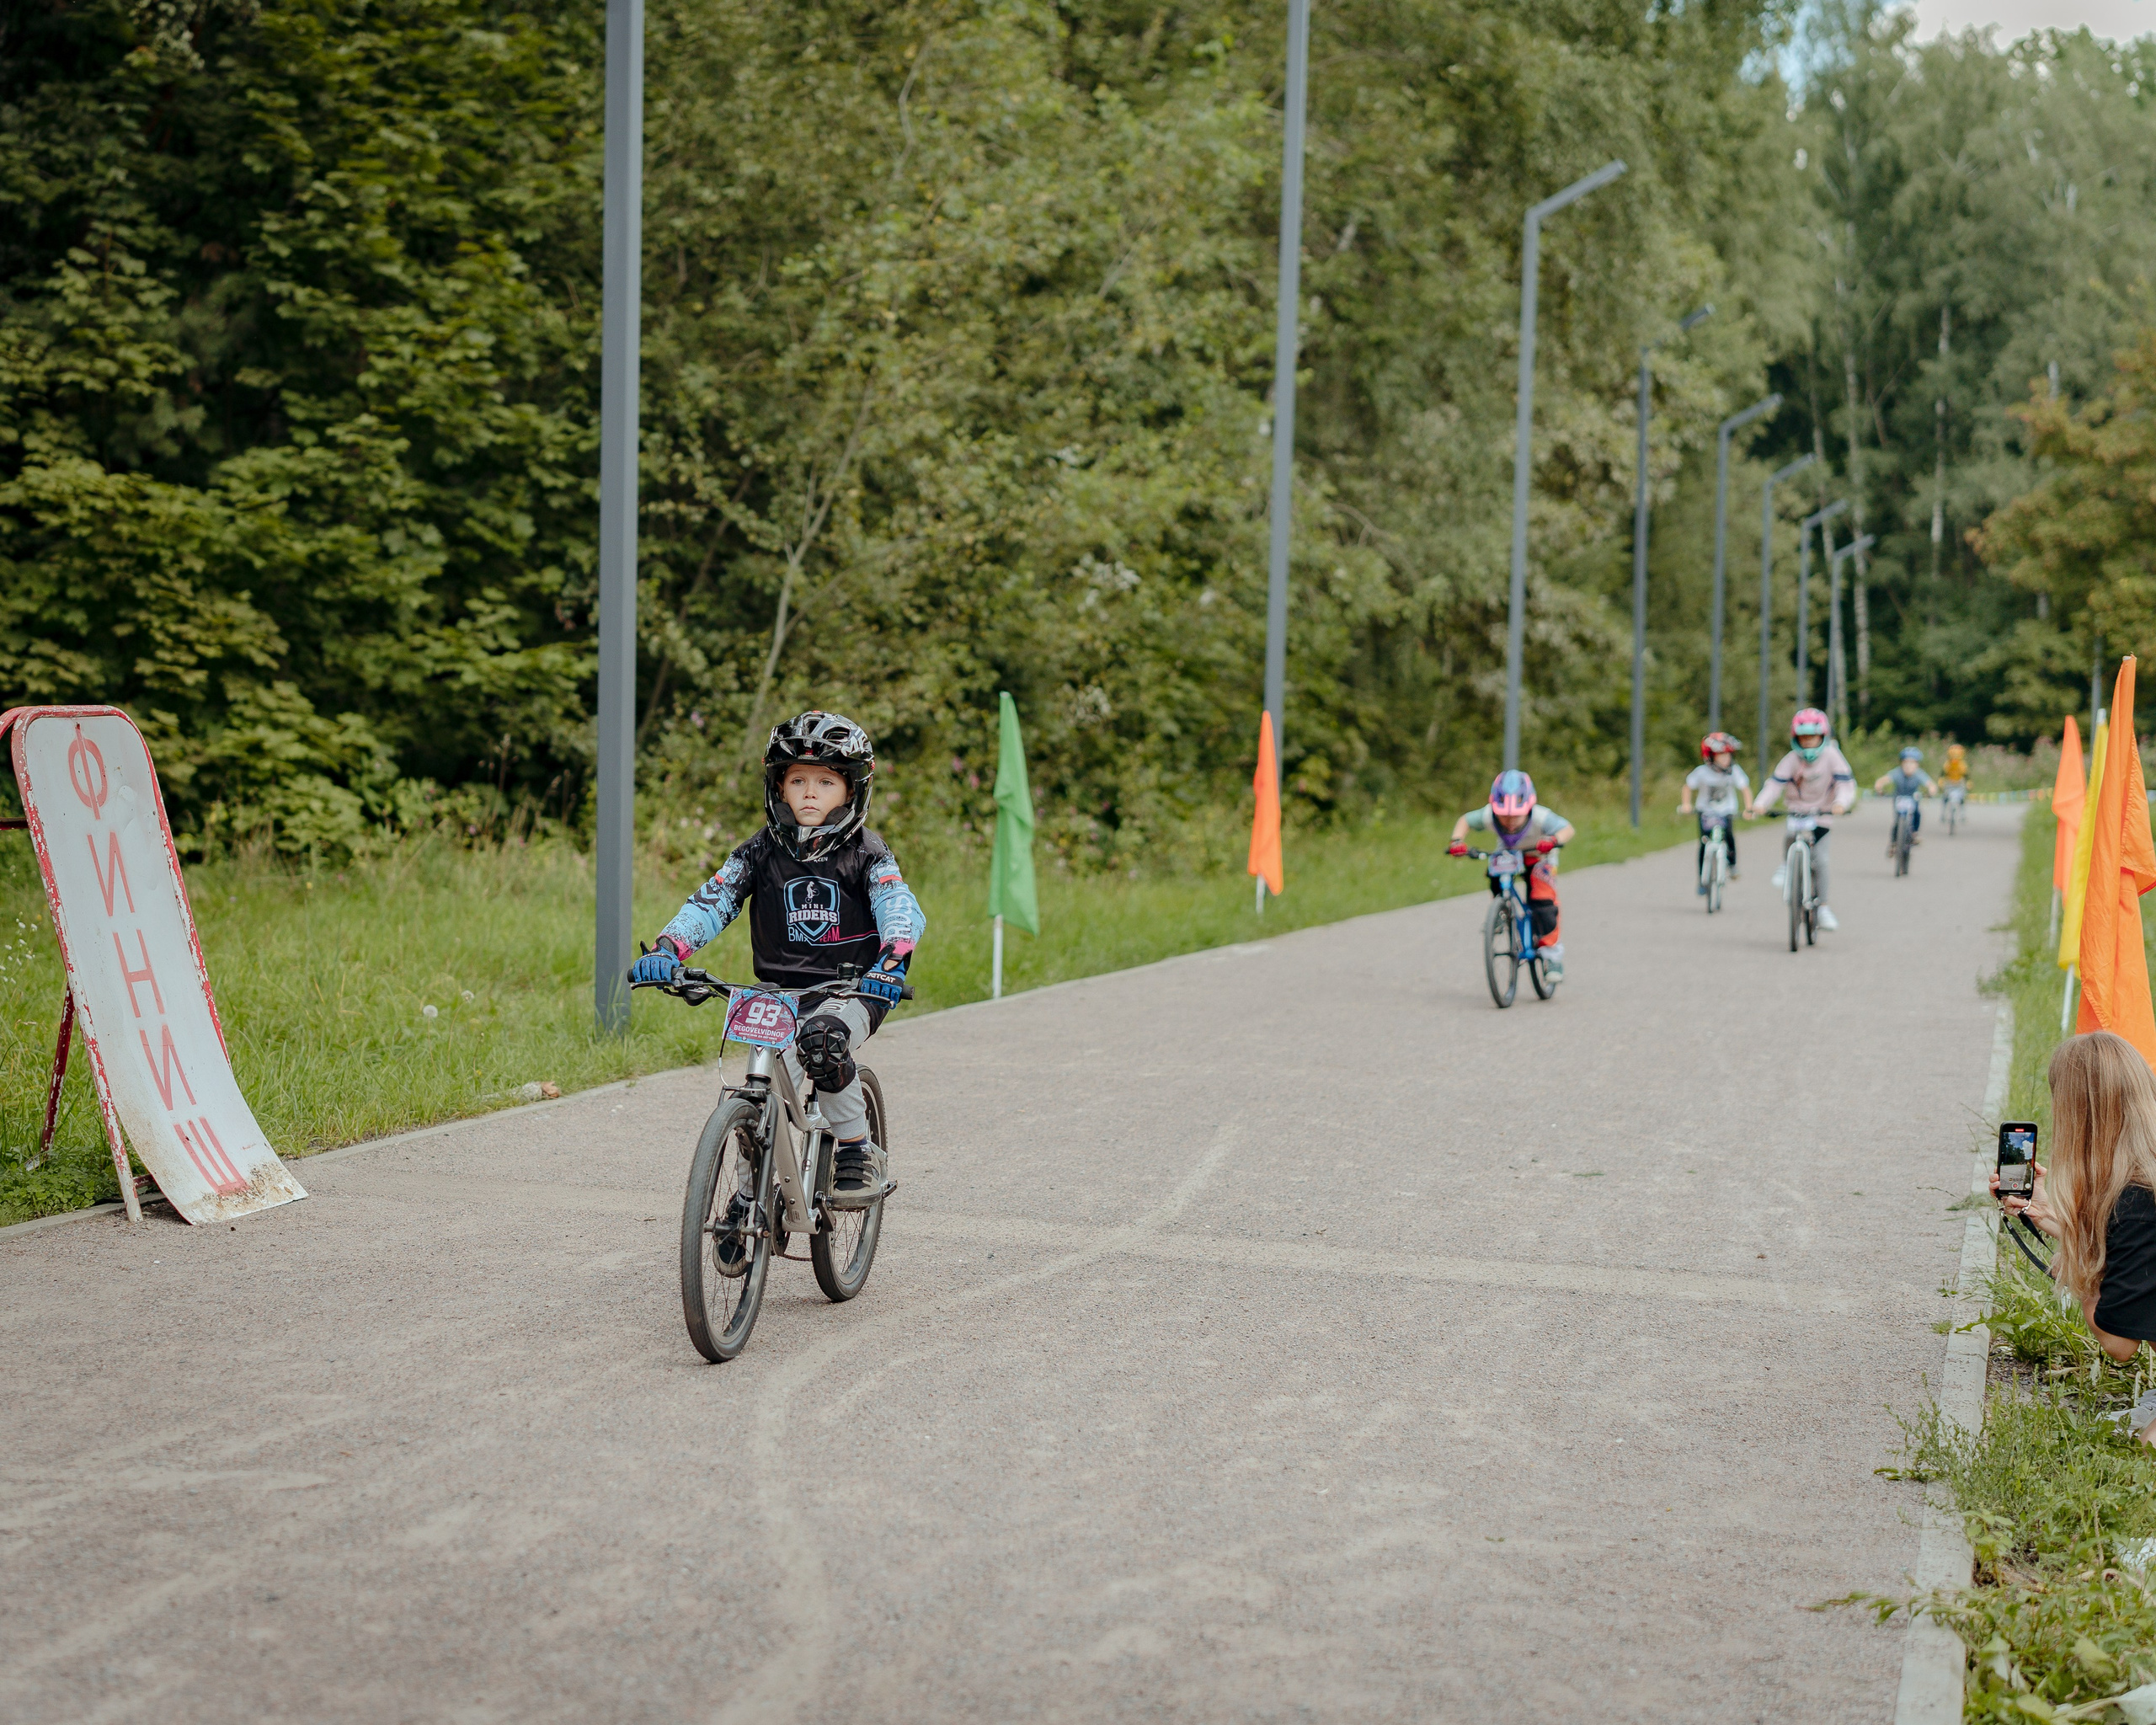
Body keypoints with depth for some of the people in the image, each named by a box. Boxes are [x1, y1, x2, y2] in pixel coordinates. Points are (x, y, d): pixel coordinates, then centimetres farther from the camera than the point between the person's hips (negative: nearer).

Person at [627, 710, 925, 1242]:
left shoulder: (866, 854, -3)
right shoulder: (761, 853, 3)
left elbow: (901, 909, -19)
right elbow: (710, 903, -6)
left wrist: (892, 958, -41)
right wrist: (667, 948, -26)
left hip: (851, 992, -3)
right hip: (779, 993, 3)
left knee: (821, 1039, -35)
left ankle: (859, 1152, -16)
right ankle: (748, 1200, 9)